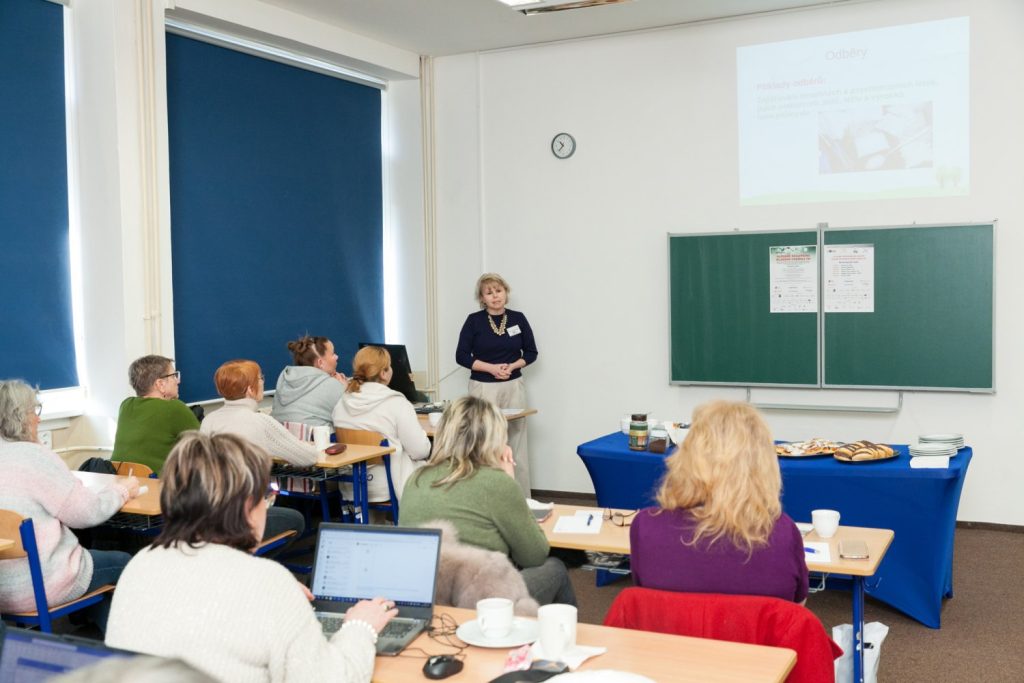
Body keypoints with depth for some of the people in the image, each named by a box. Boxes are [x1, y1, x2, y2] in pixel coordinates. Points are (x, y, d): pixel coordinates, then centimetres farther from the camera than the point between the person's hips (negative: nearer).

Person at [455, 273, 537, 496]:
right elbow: (462, 356, -3)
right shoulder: (474, 321, -1)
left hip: (513, 387, 2)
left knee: (516, 444, 1)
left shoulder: (518, 319, 5)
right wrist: (491, 368, -13)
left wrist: (512, 366, -8)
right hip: (483, 388, -2)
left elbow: (531, 352, 10)